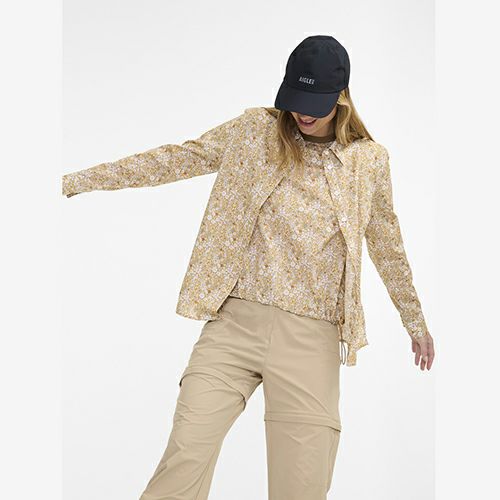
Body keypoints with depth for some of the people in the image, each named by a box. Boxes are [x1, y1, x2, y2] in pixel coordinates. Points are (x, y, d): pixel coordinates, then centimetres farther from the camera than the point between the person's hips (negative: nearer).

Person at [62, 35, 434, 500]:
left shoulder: (370, 161, 6)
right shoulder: (255, 130, 5)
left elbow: (387, 248, 18)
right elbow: (178, 159, 7)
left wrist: (416, 322, 27)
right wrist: (78, 179, 5)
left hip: (311, 340, 0)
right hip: (235, 322, 0)